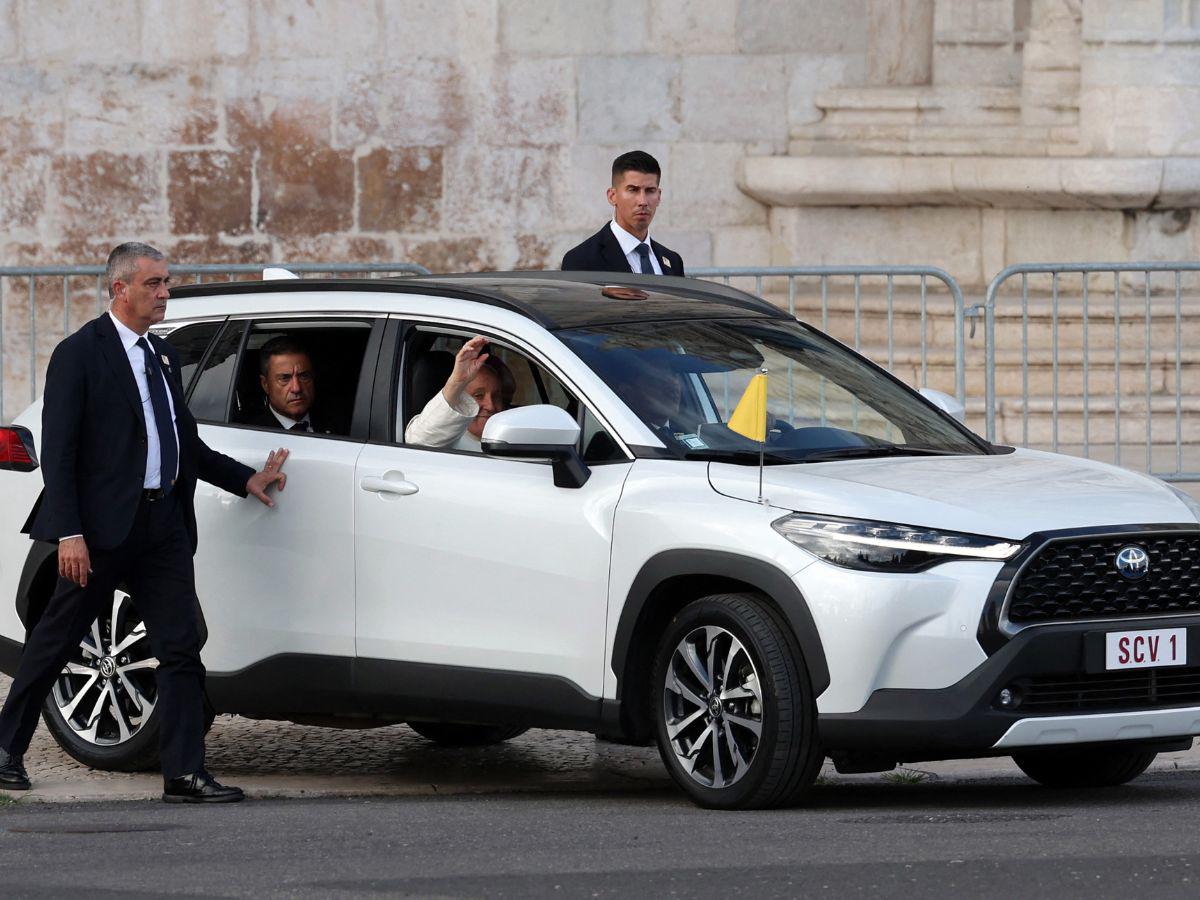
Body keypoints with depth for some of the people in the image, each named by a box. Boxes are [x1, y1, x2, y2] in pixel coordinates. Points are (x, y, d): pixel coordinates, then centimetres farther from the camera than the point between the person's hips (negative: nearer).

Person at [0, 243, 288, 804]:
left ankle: (184, 773, -1)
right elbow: (58, 451, -11)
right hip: (104, 525, -7)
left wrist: (246, 480, 17)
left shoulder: (163, 355, 16)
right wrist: (68, 534, -18)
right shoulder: (80, 354, -7)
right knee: (56, 638, 5)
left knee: (181, 648, 0)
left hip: (163, 523, 7)